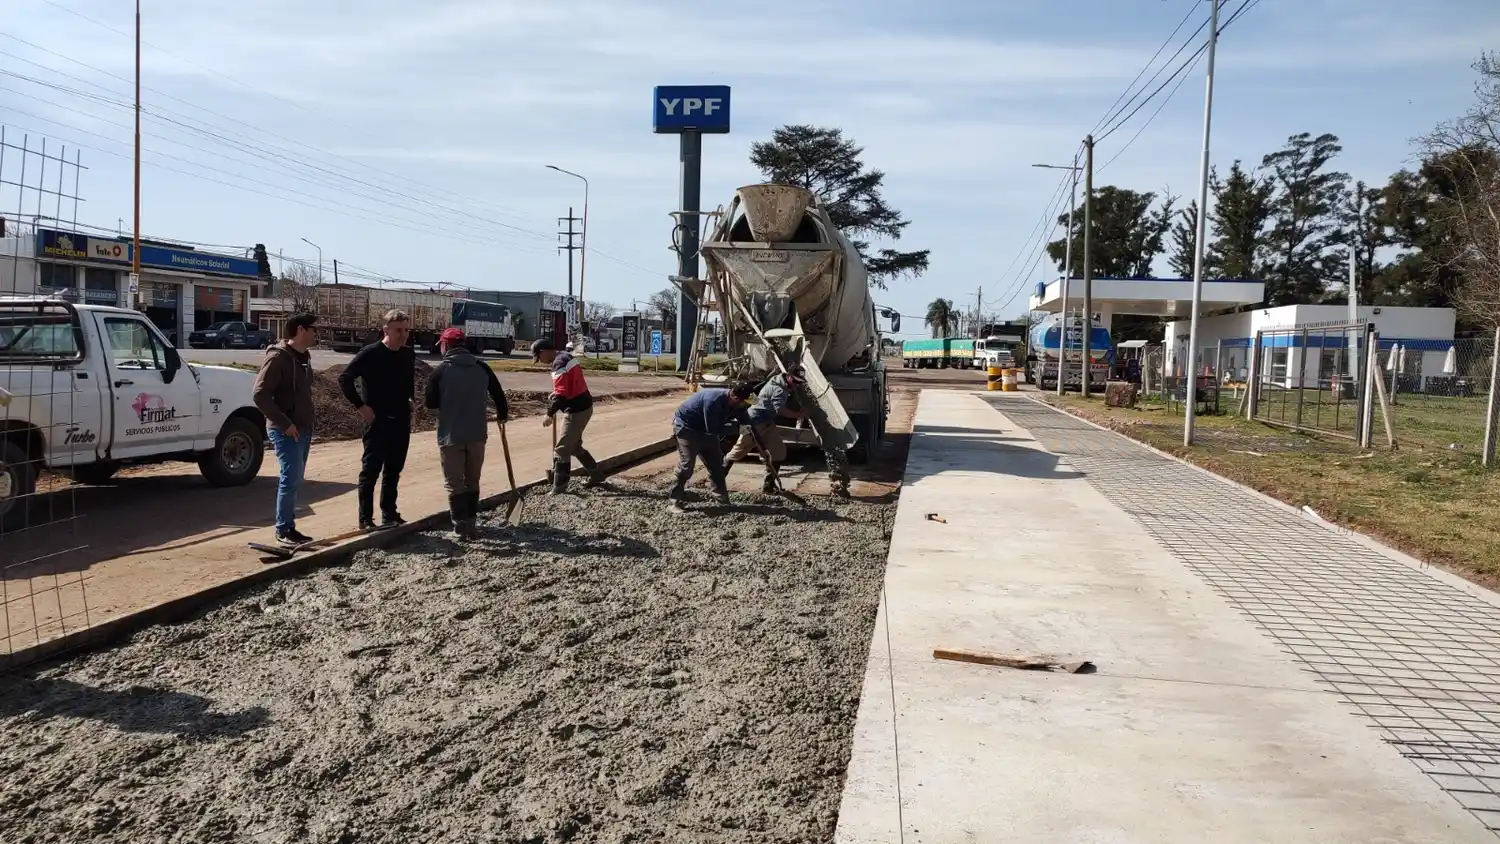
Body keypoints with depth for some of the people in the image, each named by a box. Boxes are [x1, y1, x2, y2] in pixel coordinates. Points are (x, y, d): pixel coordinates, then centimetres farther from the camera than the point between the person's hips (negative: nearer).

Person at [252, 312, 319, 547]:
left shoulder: (303, 357, 12)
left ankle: (289, 527, 19)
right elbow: (259, 394, -21)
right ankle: (284, 530, 1)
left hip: (303, 429, 9)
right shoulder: (277, 357, -15)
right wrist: (284, 423, -21)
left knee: (294, 479, 12)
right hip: (286, 430, -9)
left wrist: (307, 424, 12)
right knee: (292, 479, -8)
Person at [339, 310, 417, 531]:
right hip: (377, 421, -6)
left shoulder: (409, 354, 7)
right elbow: (345, 379, -13)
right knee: (371, 470, -2)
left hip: (401, 421, 6)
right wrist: (361, 406, -14)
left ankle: (389, 514, 22)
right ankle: (366, 519, 2)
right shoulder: (371, 353, -12)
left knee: (394, 470, 12)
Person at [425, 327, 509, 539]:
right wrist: (502, 414, 28)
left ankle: (461, 527, -3)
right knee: (472, 482, 16)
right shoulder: (481, 368, 2)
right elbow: (498, 394, 9)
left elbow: (430, 403, -6)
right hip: (477, 434, 4)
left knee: (454, 483, 2)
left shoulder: (440, 371, -9)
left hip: (451, 436, -4)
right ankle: (470, 524, 20)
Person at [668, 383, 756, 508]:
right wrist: (735, 426, -21)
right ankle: (674, 501, -6)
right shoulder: (713, 401, -36)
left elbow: (746, 422, 2)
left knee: (716, 464, 7)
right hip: (686, 426, -8)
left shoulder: (735, 404, -12)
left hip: (705, 429, 8)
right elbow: (713, 430, -30)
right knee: (686, 465, -16)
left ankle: (724, 501, 15)